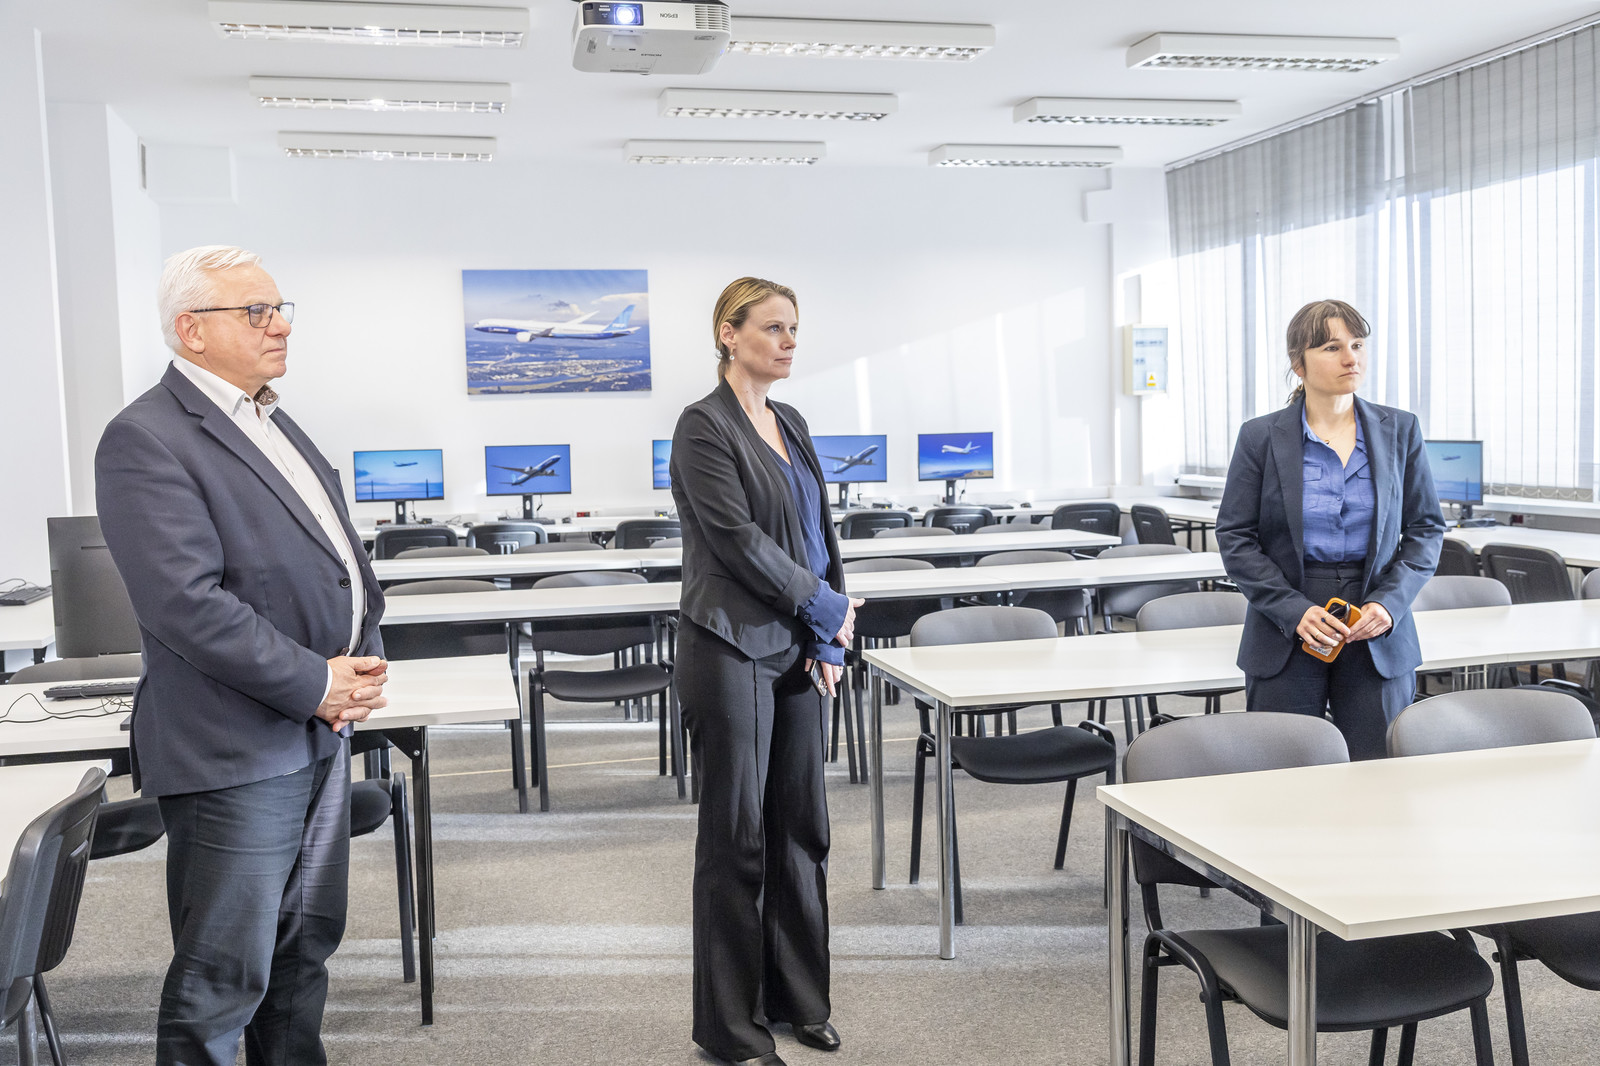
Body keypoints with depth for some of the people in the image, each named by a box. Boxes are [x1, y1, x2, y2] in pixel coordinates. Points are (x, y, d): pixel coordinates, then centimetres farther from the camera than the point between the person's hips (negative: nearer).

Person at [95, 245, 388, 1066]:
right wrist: (314, 684, -17)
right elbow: (187, 605, -22)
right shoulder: (146, 440, -14)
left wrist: (364, 659, 0)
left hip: (320, 735, 9)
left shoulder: (275, 422, 15)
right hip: (236, 752, -9)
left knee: (305, 946, 19)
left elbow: (339, 550, 17)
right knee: (223, 981, 2)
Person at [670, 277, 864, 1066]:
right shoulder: (704, 425, -10)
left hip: (800, 651, 7)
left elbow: (820, 530, 12)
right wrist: (830, 608, -10)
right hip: (734, 650, -7)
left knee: (800, 825, 13)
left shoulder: (791, 425, 13)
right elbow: (738, 539, -17)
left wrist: (831, 639, 0)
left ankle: (796, 996, 28)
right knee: (737, 835, 2)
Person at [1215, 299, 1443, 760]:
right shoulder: (1261, 437, 0)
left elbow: (1427, 528, 8)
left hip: (1379, 638, 2)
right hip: (1285, 637, -1)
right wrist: (1294, 610, -13)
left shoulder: (1400, 431, 6)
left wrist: (1389, 601, -8)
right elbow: (1234, 537, -2)